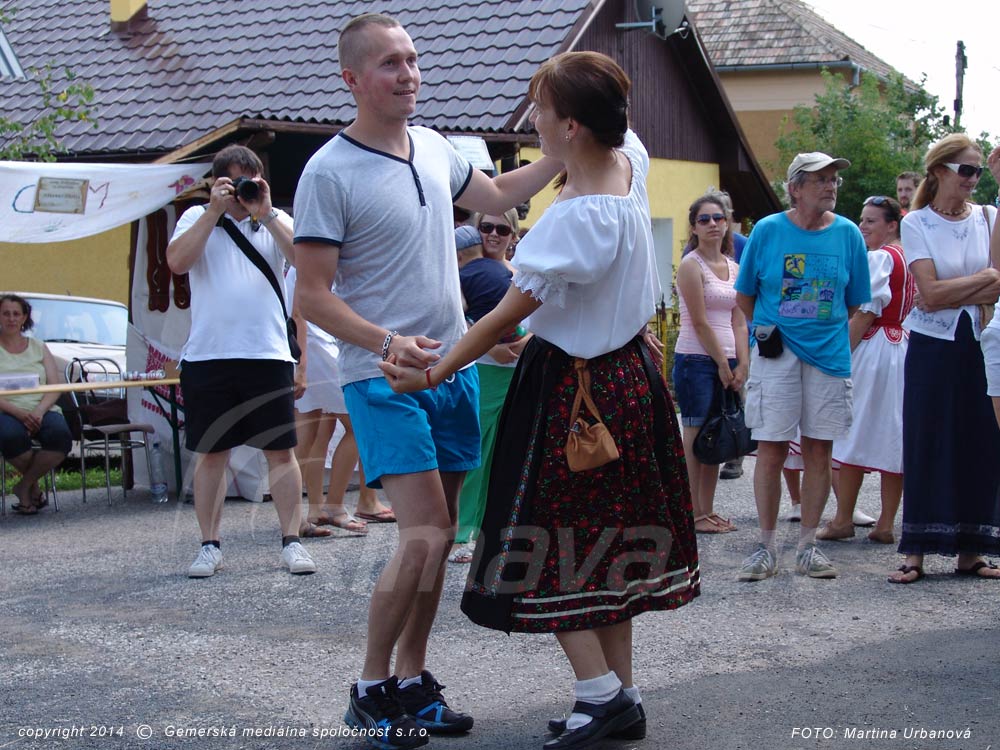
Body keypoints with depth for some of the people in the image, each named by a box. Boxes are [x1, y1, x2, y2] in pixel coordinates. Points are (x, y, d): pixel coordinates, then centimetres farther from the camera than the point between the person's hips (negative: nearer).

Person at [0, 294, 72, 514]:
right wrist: (18, 413, -20)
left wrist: (39, 411, -13)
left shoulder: (38, 347, 17)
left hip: (41, 410, 2)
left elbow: (55, 387, 7)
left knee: (60, 436, -32)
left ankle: (24, 487, -11)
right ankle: (34, 486, -8)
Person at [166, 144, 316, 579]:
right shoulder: (197, 218, 9)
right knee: (210, 453, 6)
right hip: (208, 357, 0)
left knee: (281, 451, 0)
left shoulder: (276, 222, 10)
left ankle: (291, 542, 6)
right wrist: (215, 210, -10)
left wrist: (265, 215, -10)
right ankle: (210, 546, 14)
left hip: (268, 355, 0)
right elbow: (177, 261, -8)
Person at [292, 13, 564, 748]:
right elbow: (313, 296, -14)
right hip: (384, 381, -7)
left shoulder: (433, 148, 7)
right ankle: (371, 688, 3)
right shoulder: (329, 173, -13)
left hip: (453, 369, 7)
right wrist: (387, 343, -28)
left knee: (440, 539, 11)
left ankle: (413, 679, 23)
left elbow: (495, 195, 28)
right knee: (422, 538, -14)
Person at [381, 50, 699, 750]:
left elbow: (507, 314, -20)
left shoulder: (572, 220, -27)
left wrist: (434, 373, -13)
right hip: (629, 372, 9)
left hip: (570, 386, -9)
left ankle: (601, 691, 2)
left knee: (549, 544, 2)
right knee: (606, 540, 14)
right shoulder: (630, 161, -4)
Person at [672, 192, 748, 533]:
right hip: (696, 360, -7)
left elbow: (738, 323, 10)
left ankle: (708, 510, 14)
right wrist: (723, 364, -10)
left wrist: (741, 365, 0)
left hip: (726, 361, 7)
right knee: (695, 437, -4)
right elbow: (700, 323, -12)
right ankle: (695, 514, -1)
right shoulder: (691, 265, -8)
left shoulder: (734, 268, 13)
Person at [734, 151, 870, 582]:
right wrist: (764, 330, 4)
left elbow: (856, 306, 10)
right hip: (775, 355, -2)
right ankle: (766, 548, 5)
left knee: (819, 450, 5)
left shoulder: (848, 234, 3)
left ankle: (807, 546, 14)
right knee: (771, 449, -3)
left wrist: (835, 342, 3)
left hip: (829, 355, 2)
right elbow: (744, 296, 8)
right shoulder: (767, 230, -2)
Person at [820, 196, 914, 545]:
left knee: (854, 436, -2)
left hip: (872, 347, -8)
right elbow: (913, 309, 16)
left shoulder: (879, 257, -10)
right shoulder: (909, 258, 14)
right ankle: (885, 523, 7)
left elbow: (866, 313, -15)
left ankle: (843, 520, 1)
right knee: (894, 437, 6)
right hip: (904, 348, 8)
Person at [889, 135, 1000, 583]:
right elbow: (931, 292, -13)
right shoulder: (917, 223, -2)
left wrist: (950, 296, -15)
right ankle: (916, 553, 4)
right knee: (926, 446, -1)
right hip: (932, 349, -3)